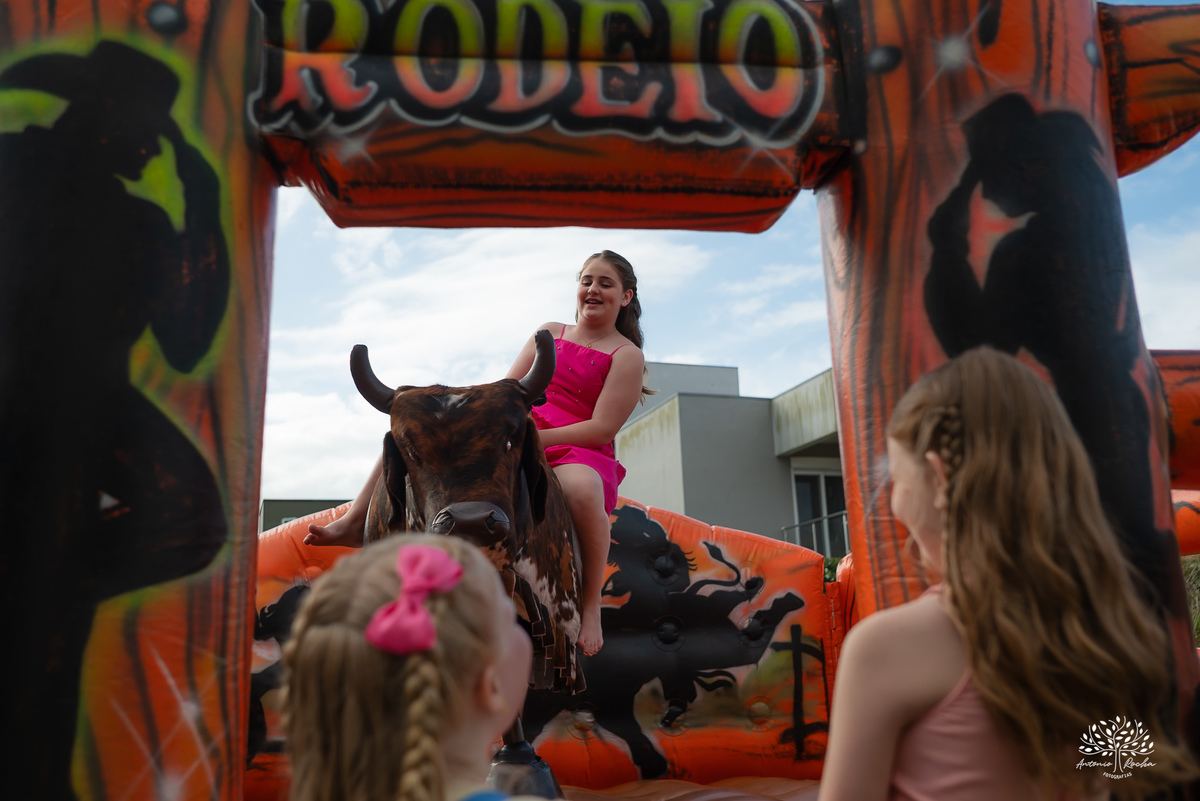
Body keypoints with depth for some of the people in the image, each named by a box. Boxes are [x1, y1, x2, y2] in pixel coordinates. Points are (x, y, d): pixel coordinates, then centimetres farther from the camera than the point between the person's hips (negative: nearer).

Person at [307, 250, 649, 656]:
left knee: (582, 489, -43)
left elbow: (602, 428, -11)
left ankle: (591, 607, -26)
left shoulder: (627, 356, 1)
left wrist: (532, 438, -19)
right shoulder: (548, 333, 19)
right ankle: (355, 522, -6)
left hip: (578, 449, -6)